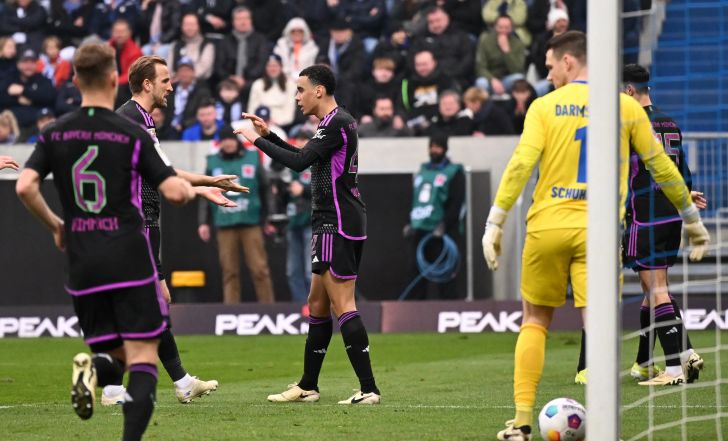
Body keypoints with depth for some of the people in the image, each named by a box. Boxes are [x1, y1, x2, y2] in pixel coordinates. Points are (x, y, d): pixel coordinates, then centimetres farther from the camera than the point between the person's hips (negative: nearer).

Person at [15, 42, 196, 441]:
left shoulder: (55, 134, 4)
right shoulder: (133, 135, -5)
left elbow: (25, 186, -6)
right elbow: (173, 191, -9)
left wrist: (54, 225, 10)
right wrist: (191, 189, 15)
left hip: (82, 263, 3)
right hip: (130, 259, -3)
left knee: (114, 355, 15)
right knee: (143, 359, -1)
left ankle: (92, 371, -20)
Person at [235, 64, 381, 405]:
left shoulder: (337, 123, -14)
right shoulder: (334, 122, 17)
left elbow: (299, 162, -21)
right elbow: (304, 158, 32)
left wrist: (258, 140, -11)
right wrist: (268, 134, 25)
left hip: (338, 224, -11)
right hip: (332, 224, 11)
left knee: (342, 306, -12)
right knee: (318, 304, 15)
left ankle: (369, 389, -16)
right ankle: (307, 387, 22)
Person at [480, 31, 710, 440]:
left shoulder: (545, 107, 1)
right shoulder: (627, 107, 6)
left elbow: (521, 165, -9)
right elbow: (661, 166, 10)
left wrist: (495, 223, -7)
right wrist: (693, 219, 20)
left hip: (547, 226, 0)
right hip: (599, 230, 0)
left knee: (535, 320, 15)